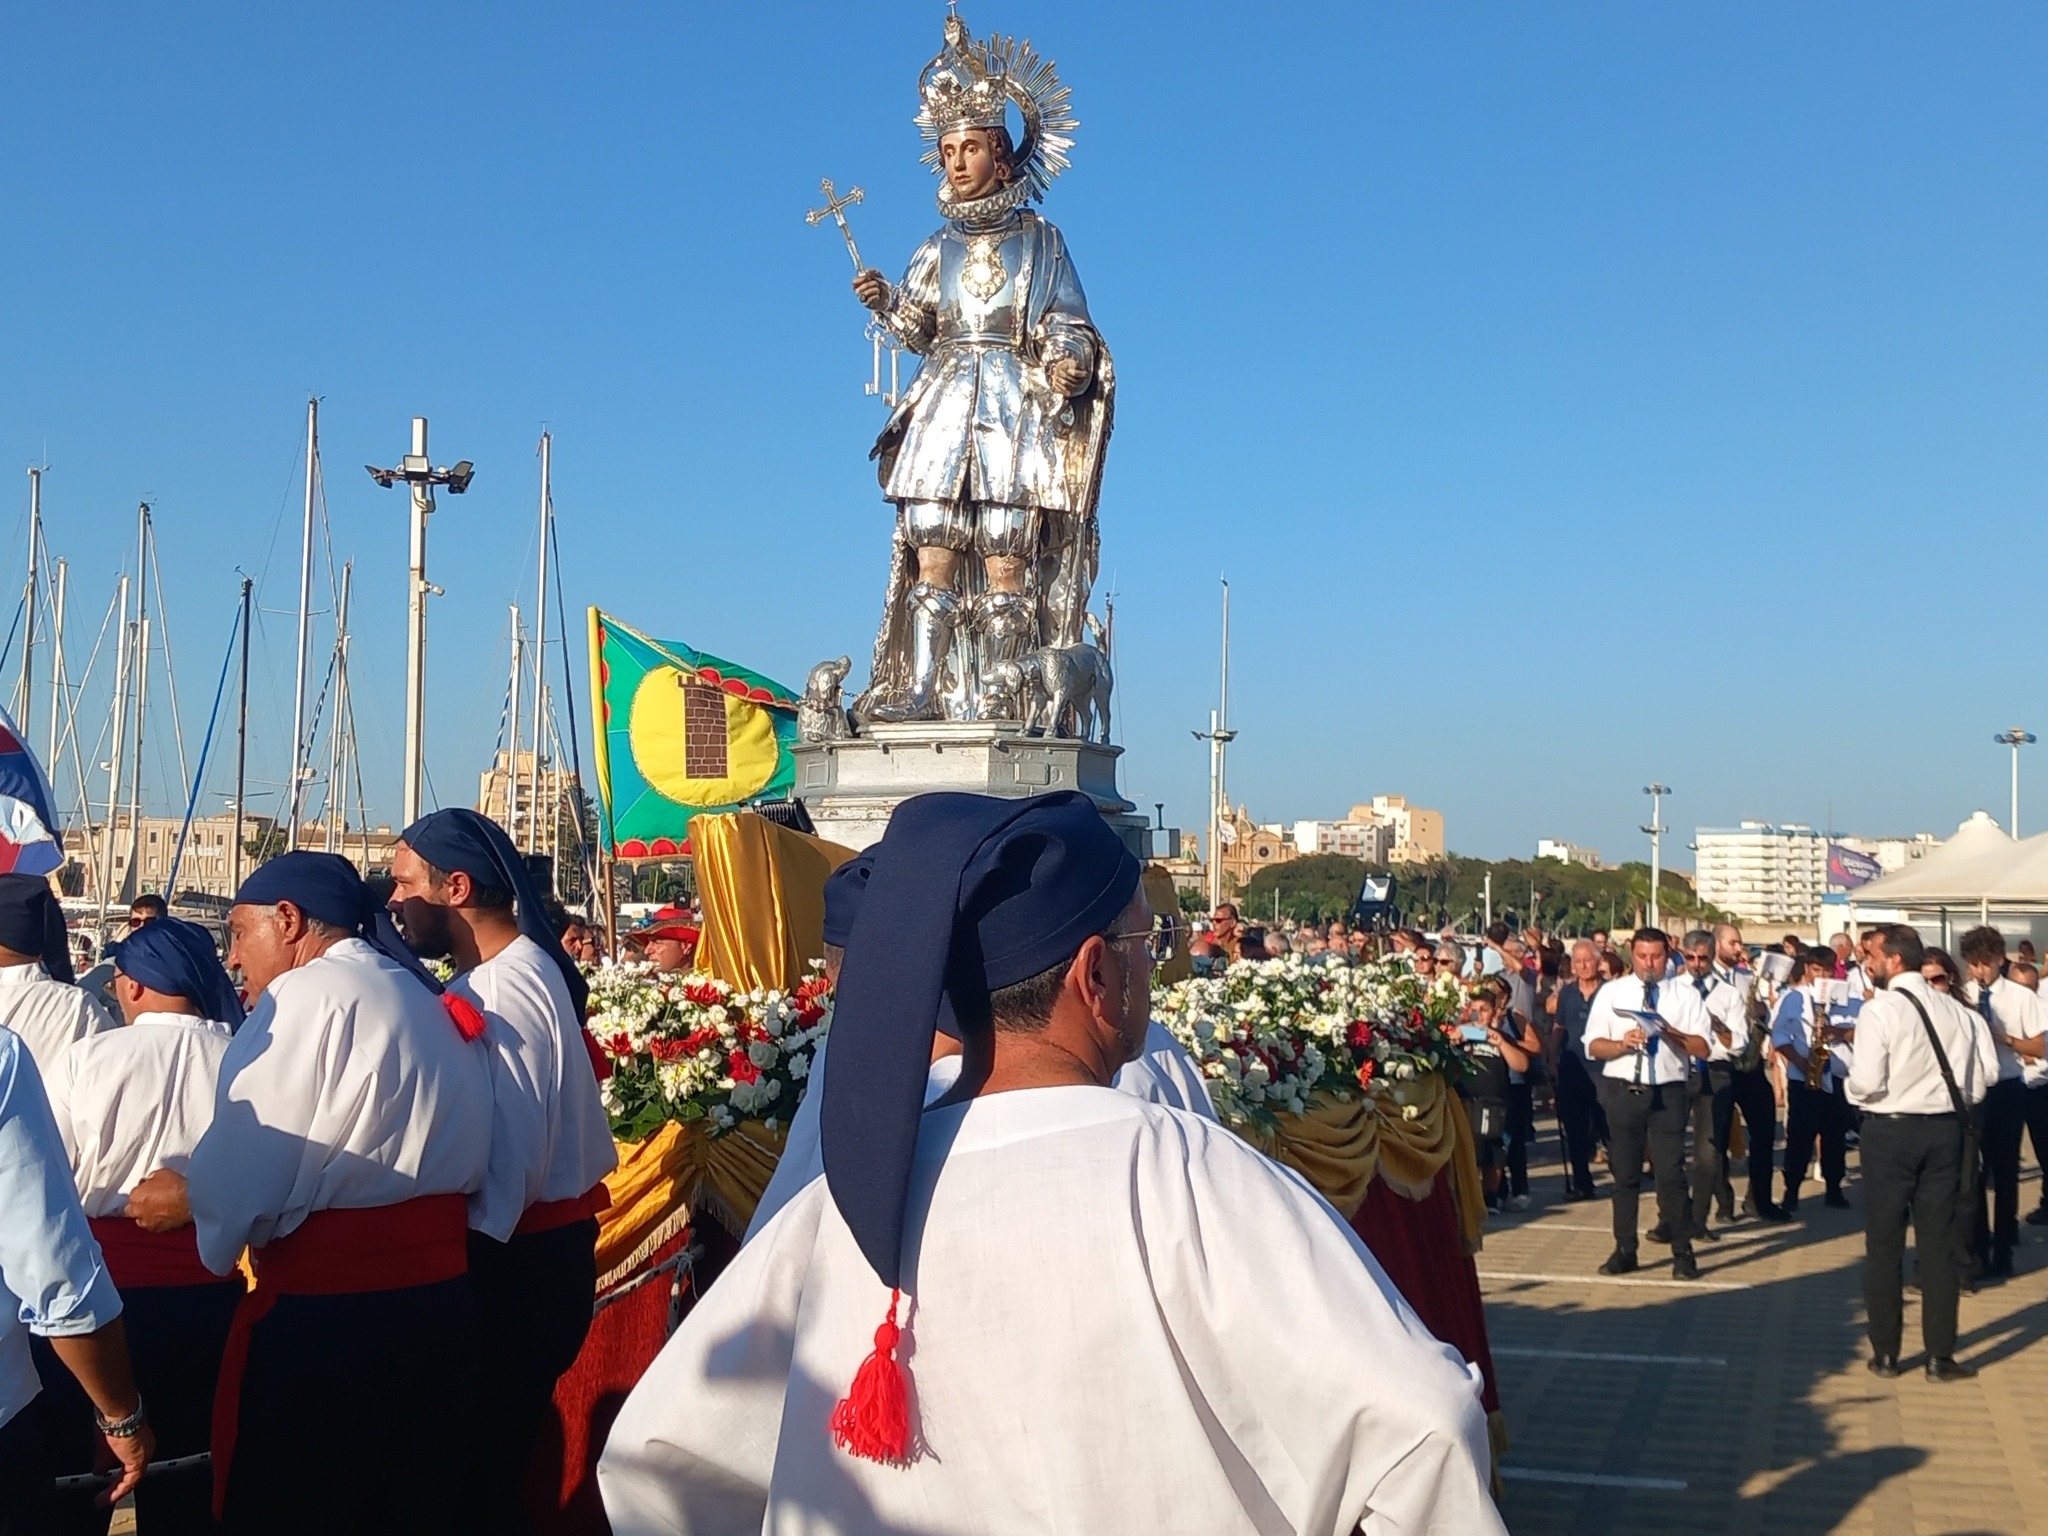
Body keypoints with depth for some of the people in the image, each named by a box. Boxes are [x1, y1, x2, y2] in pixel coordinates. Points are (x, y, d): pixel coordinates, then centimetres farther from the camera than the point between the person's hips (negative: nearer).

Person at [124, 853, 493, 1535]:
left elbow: (246, 1181, -17)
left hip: (324, 1319, -8)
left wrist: (183, 1197, 5)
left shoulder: (306, 995, -11)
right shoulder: (430, 1002, 13)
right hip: (440, 1301, 8)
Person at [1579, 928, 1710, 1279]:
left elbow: (1702, 1048, -3)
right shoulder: (1611, 992, 7)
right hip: (1622, 1090, 1)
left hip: (1667, 1092, -1)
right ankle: (1624, 1251, 17)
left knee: (1671, 1174, -3)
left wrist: (1671, 1033, -19)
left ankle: (1683, 1253, 7)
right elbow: (1593, 1046, 2)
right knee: (1624, 1174, 8)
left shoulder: (1686, 996, 5)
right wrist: (1622, 1043, -17)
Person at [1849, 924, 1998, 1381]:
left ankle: (1885, 1354, 12)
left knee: (1884, 1244, 7)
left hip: (1890, 1131, -4)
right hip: (1944, 1129, 4)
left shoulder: (1879, 1010, -14)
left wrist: (1852, 1090, 2)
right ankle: (1940, 1356, 11)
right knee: (1938, 1244, 9)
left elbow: (1866, 1082, -19)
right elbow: (1987, 1070, 3)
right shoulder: (1956, 1010, 3)